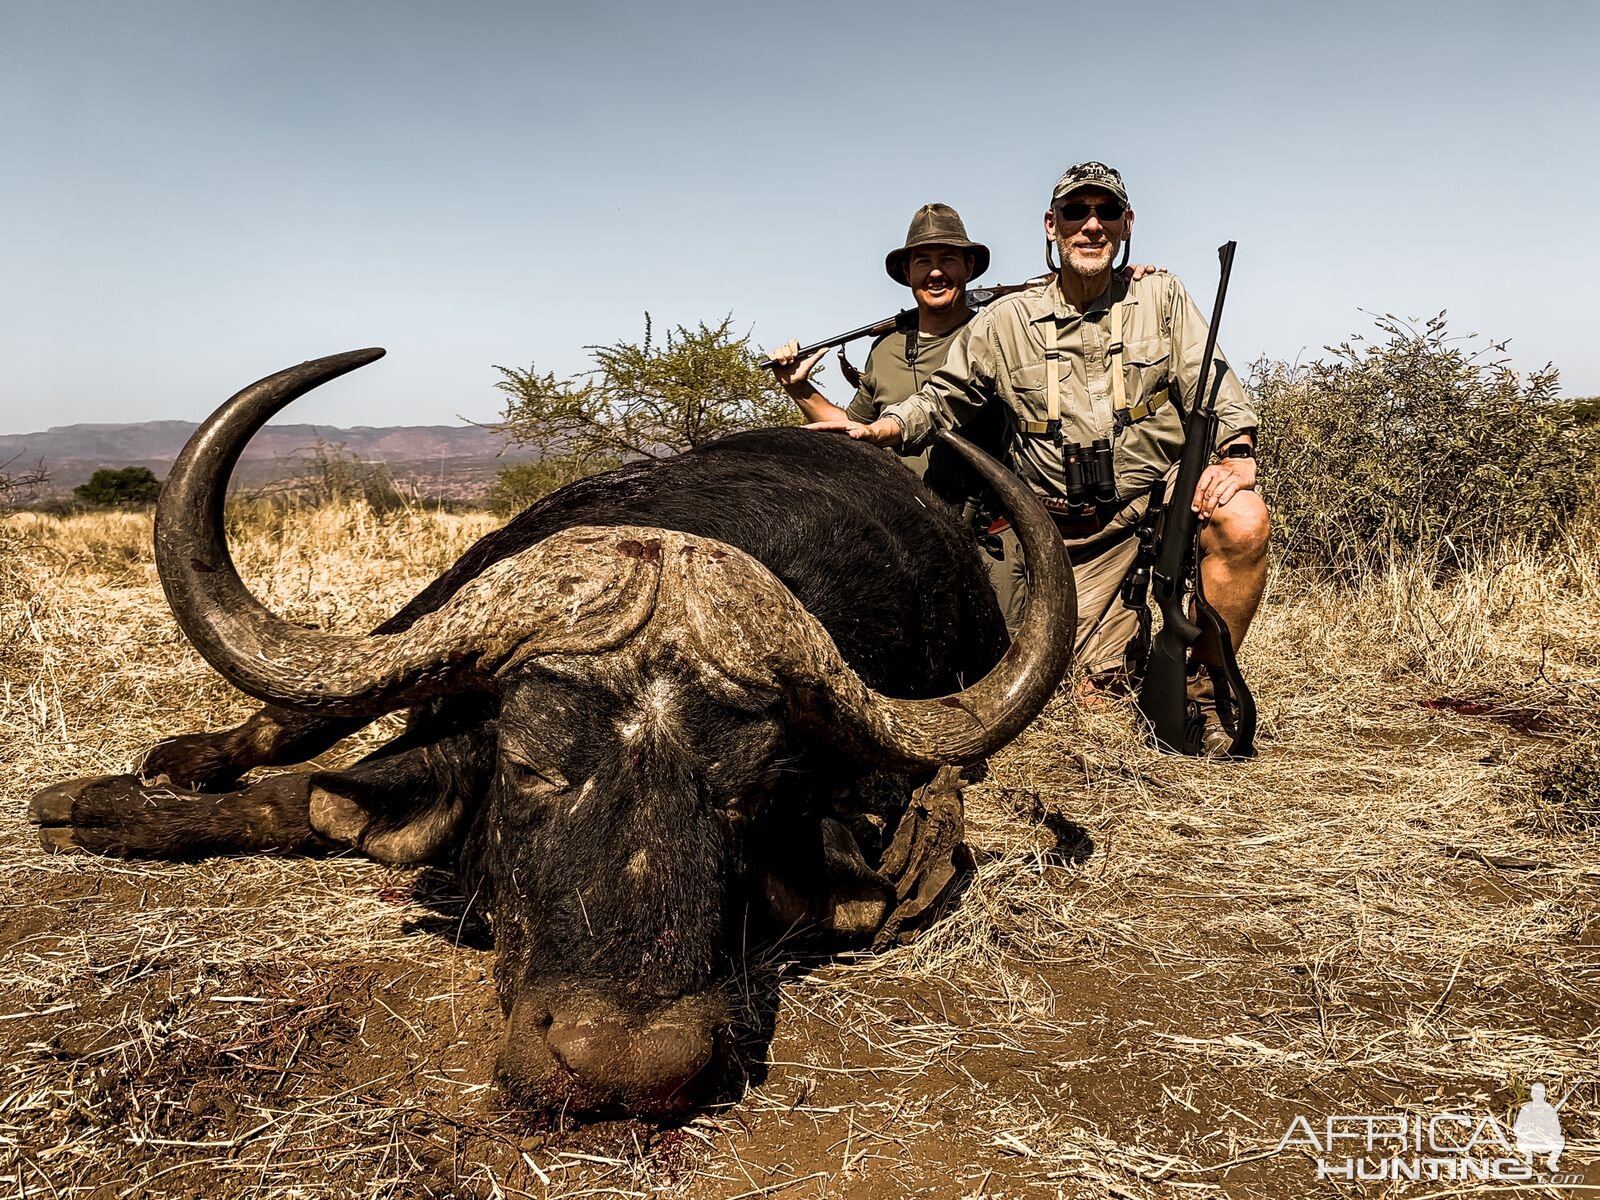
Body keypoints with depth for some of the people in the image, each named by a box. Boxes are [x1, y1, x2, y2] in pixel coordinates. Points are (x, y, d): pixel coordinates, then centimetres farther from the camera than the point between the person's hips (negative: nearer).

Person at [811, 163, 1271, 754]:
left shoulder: (1160, 298, 3)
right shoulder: (1007, 322, 3)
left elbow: (1217, 389, -3)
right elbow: (940, 400, 7)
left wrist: (1237, 453, -23)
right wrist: (875, 429, -12)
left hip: (1163, 494, 0)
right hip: (1076, 532, 0)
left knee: (1243, 522, -33)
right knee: (1098, 689, -5)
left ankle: (1206, 682, -9)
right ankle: (1132, 632, 33)